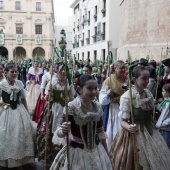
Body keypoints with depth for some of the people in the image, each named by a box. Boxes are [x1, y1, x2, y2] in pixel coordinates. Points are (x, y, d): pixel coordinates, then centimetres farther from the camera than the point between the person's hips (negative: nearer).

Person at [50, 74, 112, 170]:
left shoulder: (98, 106, -4)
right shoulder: (71, 107, -20)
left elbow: (100, 131, 7)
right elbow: (61, 133, -19)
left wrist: (106, 152, 14)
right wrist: (63, 131, -42)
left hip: (97, 150, 5)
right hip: (77, 151, -5)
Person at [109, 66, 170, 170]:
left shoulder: (149, 93, 1)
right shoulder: (127, 96, -19)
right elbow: (123, 121, -20)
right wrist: (129, 127, -37)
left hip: (150, 131, 6)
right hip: (134, 134, -6)